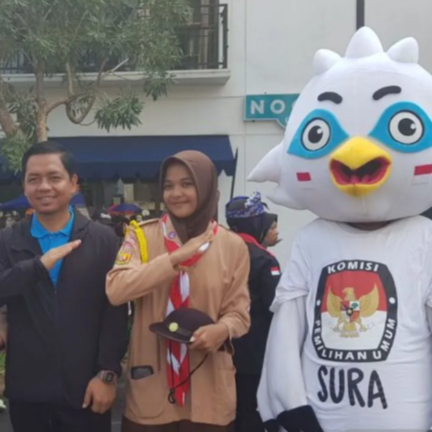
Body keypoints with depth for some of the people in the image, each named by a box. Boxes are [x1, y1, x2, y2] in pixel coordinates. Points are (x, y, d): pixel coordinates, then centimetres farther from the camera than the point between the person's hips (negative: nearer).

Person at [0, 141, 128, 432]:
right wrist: (40, 265, -18)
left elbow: (116, 311, -2)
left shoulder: (103, 240, 1)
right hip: (27, 392, 2)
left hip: (84, 389, -1)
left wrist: (108, 374, -8)